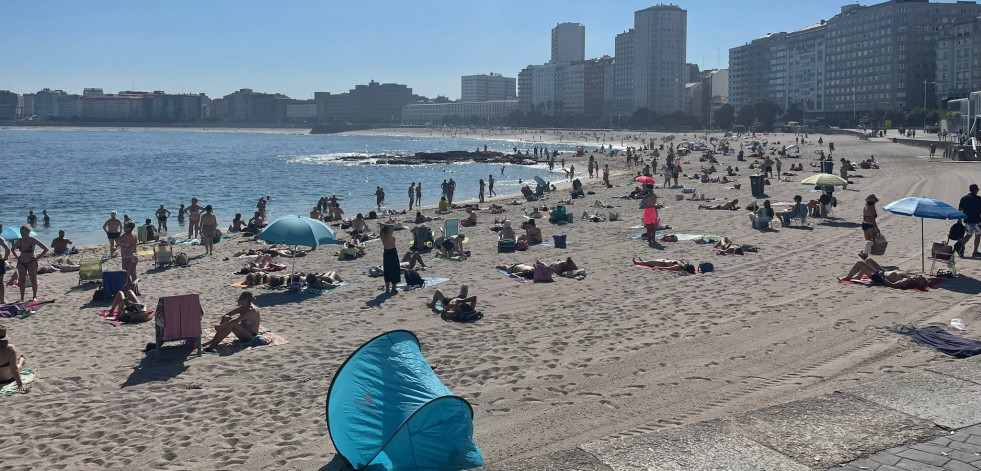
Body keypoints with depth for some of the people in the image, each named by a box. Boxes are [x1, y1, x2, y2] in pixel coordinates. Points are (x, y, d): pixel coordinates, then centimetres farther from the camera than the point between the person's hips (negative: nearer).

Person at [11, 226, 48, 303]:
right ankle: (22, 298, 12)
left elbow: (46, 249, -8)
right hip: (21, 263, 4)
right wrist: (17, 256, 8)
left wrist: (38, 257, -10)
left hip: (31, 263, -4)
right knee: (21, 280, 5)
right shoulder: (19, 241, 0)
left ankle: (34, 297, 11)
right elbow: (12, 249, 21)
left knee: (33, 280, 1)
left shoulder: (33, 240, -10)